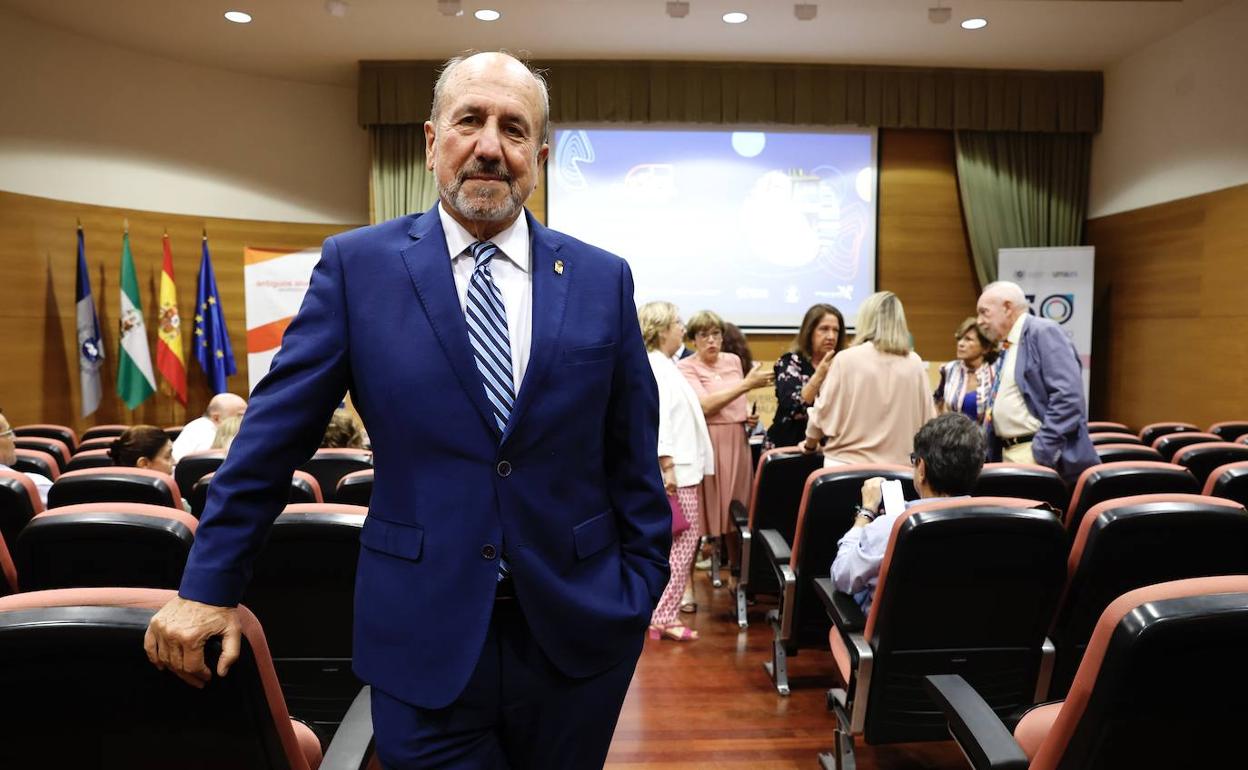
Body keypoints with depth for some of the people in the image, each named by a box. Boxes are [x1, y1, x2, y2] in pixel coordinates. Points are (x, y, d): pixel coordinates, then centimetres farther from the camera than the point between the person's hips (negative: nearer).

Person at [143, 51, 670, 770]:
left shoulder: (604, 278, 0)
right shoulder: (357, 265, -3)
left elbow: (634, 458, 3)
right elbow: (275, 433, -1)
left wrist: (642, 590, 3)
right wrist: (209, 584, 2)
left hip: (578, 630, 2)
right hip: (423, 640, -1)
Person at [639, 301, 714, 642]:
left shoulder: (667, 366, 19)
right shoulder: (655, 367, -13)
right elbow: (658, 419, -21)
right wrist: (667, 466, -25)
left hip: (684, 467, 11)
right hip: (675, 468, -11)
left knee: (684, 537, 13)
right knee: (684, 537, -8)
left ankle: (665, 604, 22)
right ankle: (663, 616, -3)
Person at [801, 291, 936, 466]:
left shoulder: (846, 360, -7)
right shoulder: (914, 364, 0)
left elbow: (824, 411, -1)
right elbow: (927, 419, 5)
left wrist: (810, 444, 17)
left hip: (847, 464, -2)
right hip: (898, 466, 2)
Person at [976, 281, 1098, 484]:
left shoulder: (1043, 332, -9)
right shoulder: (1007, 347, 18)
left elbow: (1068, 397, -19)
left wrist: (1040, 452, -20)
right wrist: (990, 454, 14)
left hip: (1035, 455, -8)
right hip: (1008, 455, 8)